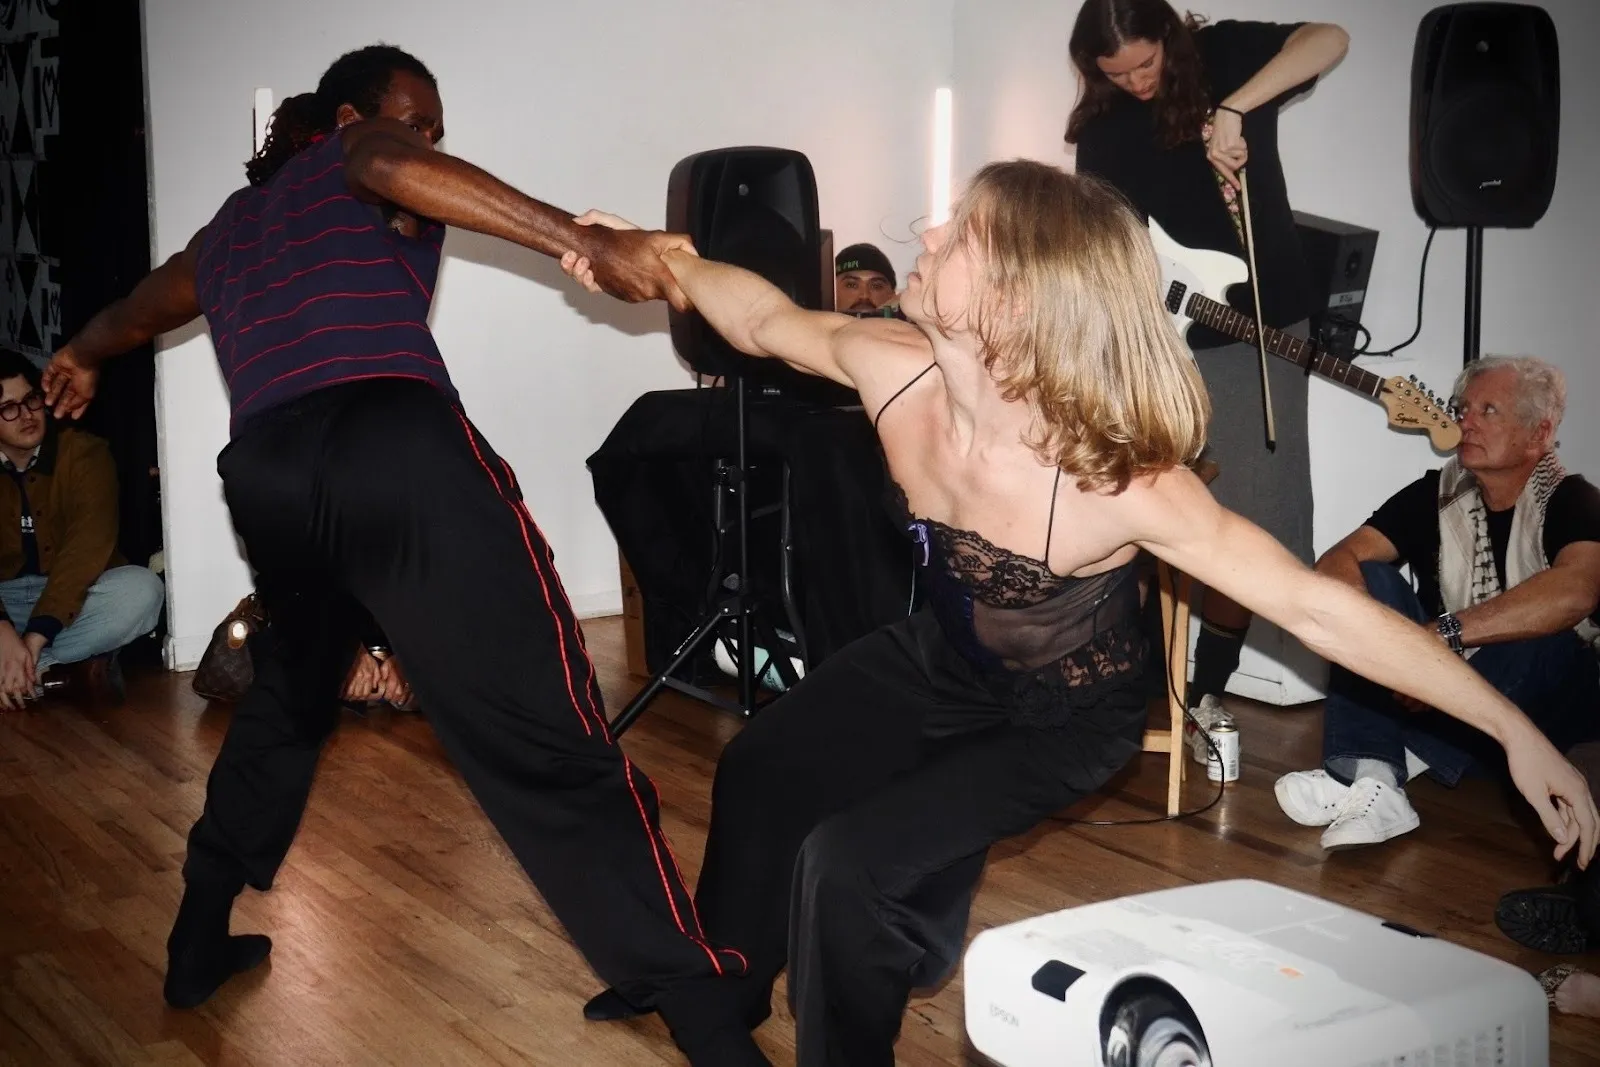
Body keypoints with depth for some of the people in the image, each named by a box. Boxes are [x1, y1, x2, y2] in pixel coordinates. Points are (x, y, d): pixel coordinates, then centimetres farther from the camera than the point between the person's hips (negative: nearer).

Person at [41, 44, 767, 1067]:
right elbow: (393, 167, -10)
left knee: (284, 703, 33)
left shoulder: (235, 221, 35)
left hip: (265, 472, 7)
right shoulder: (352, 152, 17)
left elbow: (140, 308, 54)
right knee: (550, 742, -12)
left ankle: (201, 943, 42)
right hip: (393, 443, -7)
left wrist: (82, 357, 78)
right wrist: (592, 244, -21)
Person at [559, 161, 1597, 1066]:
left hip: (1063, 718, -6)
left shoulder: (1117, 482, -40)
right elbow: (768, 319, -2)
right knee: (760, 773, 17)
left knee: (847, 859, -19)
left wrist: (1517, 731, -35)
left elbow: (1324, 608, -36)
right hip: (937, 660, 6)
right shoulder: (895, 367, -25)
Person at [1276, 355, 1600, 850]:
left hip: (1544, 701, -4)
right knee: (1371, 579, -16)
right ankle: (1373, 787, -37)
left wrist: (1445, 634, -41)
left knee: (1544, 636, -33)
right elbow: (1338, 561, -11)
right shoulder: (1436, 494, 1)